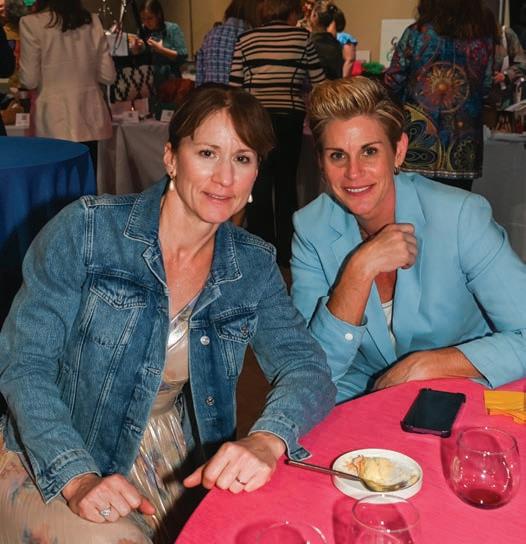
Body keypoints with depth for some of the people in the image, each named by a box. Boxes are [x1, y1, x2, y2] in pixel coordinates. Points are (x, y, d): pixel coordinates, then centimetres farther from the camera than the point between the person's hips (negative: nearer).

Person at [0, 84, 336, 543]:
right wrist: (78, 478, -27)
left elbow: (307, 367, -11)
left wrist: (266, 441, -34)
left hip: (183, 466, 4)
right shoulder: (87, 229, -13)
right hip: (52, 465, -3)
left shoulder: (254, 267, -2)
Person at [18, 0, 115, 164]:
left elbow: (30, 80, -6)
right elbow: (107, 75, 5)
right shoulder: (92, 21, 3)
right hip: (90, 116, 4)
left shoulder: (32, 23, -7)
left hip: (56, 121, -3)